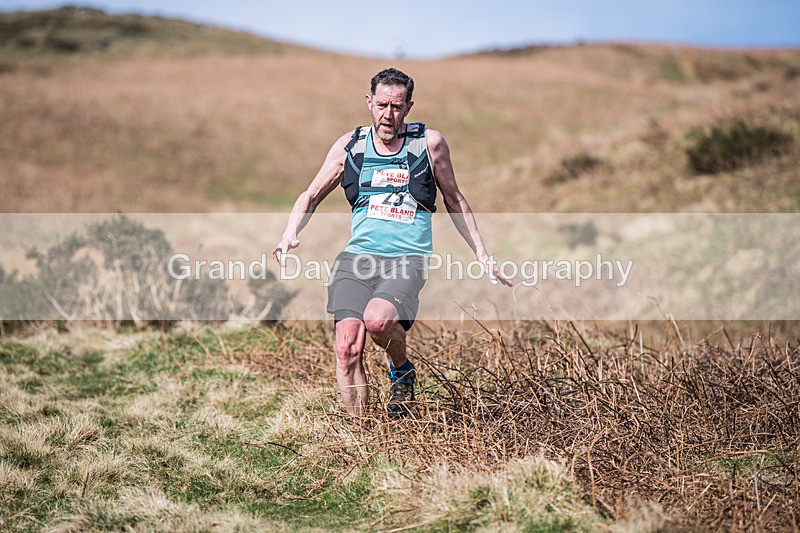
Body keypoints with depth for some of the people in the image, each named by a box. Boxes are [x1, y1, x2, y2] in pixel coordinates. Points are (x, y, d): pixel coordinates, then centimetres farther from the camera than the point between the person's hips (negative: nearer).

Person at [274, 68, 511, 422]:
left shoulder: (430, 143, 6)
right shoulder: (350, 146, 10)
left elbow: (455, 202, 18)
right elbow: (311, 196, 19)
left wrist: (482, 256, 15)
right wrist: (289, 236, 1)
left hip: (409, 258, -2)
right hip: (358, 256, 2)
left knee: (377, 319, -31)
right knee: (348, 347, -16)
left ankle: (402, 371, 2)